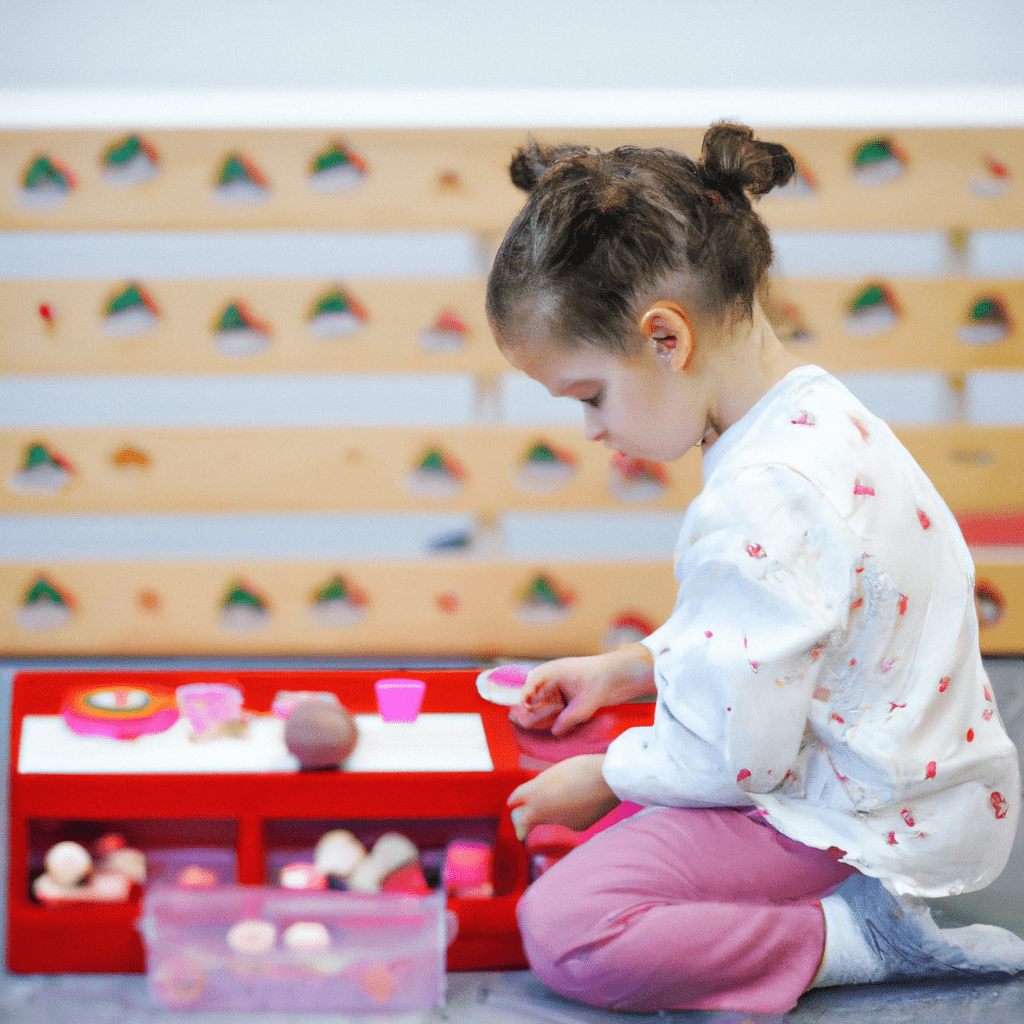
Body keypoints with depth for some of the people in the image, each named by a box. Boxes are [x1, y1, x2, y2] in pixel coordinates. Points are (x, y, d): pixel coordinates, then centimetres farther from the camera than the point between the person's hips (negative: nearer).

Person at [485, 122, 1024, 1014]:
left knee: (564, 929, -18)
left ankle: (861, 938, -12)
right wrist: (629, 665, 17)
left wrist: (604, 780, -6)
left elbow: (732, 758, -23)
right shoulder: (817, 409, 3)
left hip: (860, 823, -10)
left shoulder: (759, 502, -30)